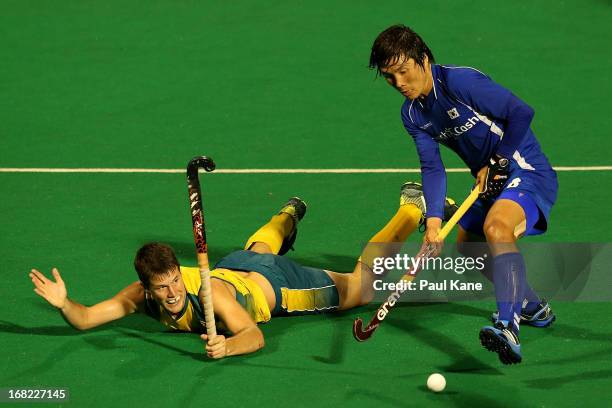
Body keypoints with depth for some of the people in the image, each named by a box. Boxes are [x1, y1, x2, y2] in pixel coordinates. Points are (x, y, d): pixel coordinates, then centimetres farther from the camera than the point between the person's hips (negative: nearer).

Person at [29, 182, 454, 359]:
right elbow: (85, 319, -27)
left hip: (277, 284, -5)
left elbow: (255, 336, -48)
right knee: (258, 249, 42)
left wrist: (228, 346, -68)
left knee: (364, 282, 10)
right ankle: (289, 214, 74)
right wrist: (65, 302, -48)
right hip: (237, 267, 6)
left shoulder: (211, 293, -44)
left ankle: (413, 207, 28)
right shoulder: (142, 295, -29)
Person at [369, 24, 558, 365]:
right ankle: (533, 308, 45)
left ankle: (509, 329, -51)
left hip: (527, 173, -10)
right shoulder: (413, 113, 4)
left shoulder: (461, 82, -21)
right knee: (468, 247, 24)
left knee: (495, 227, -37)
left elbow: (522, 112, -21)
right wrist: (434, 218, -19)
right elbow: (432, 167, -3)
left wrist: (496, 163, -12)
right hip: (492, 183, 10)